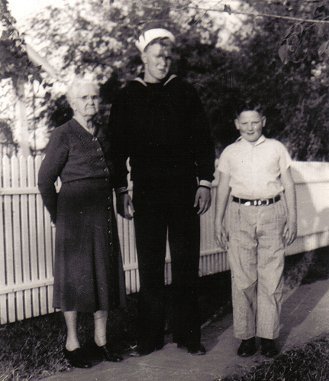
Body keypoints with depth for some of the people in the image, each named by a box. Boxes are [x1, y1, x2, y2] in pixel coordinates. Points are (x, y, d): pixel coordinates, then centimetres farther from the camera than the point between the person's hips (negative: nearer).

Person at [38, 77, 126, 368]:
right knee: (75, 276, 1)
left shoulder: (103, 134, 12)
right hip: (76, 215, -6)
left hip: (103, 213, 6)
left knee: (105, 274, 9)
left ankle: (101, 339, 21)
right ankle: (72, 343, 15)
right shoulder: (64, 135, -7)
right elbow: (46, 179, -5)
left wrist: (111, 203, 15)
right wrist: (58, 215, -1)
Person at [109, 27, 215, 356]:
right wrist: (121, 190, 0)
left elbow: (203, 140, 7)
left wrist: (204, 182, -1)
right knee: (149, 267, 4)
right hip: (146, 193, 0)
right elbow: (118, 147, 6)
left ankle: (188, 334, 14)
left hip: (184, 190, 0)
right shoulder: (127, 98, 6)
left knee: (186, 264, 4)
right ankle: (149, 337, 13)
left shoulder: (184, 93, 7)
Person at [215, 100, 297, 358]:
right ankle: (246, 335, 11)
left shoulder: (276, 148, 7)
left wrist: (292, 219, 5)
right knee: (242, 278, 1)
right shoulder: (230, 153, 8)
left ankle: (268, 335, 12)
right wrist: (218, 223, 9)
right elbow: (223, 189, 12)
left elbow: (288, 185, 9)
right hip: (240, 215, 1)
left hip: (272, 214, 0)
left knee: (271, 277, 1)